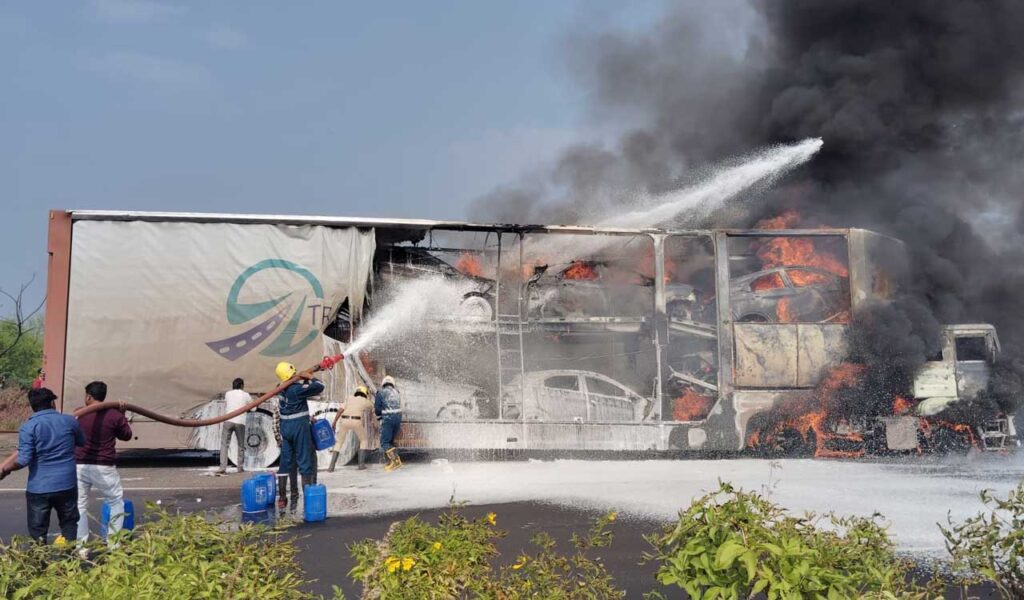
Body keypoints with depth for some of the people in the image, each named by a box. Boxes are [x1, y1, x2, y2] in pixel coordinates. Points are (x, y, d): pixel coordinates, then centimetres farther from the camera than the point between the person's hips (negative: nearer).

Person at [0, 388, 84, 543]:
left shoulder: (28, 427, -9)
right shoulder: (69, 421, 2)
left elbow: (23, 460, -15)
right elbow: (82, 442, 20)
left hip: (39, 488, -2)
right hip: (67, 485, 2)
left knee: (38, 534, 8)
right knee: (69, 525, 18)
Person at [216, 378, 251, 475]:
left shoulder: (228, 394, 12)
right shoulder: (245, 395, 7)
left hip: (228, 421, 0)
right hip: (240, 422, 0)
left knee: (224, 444, -1)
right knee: (241, 445, 14)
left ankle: (222, 468, -13)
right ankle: (240, 467, 16)